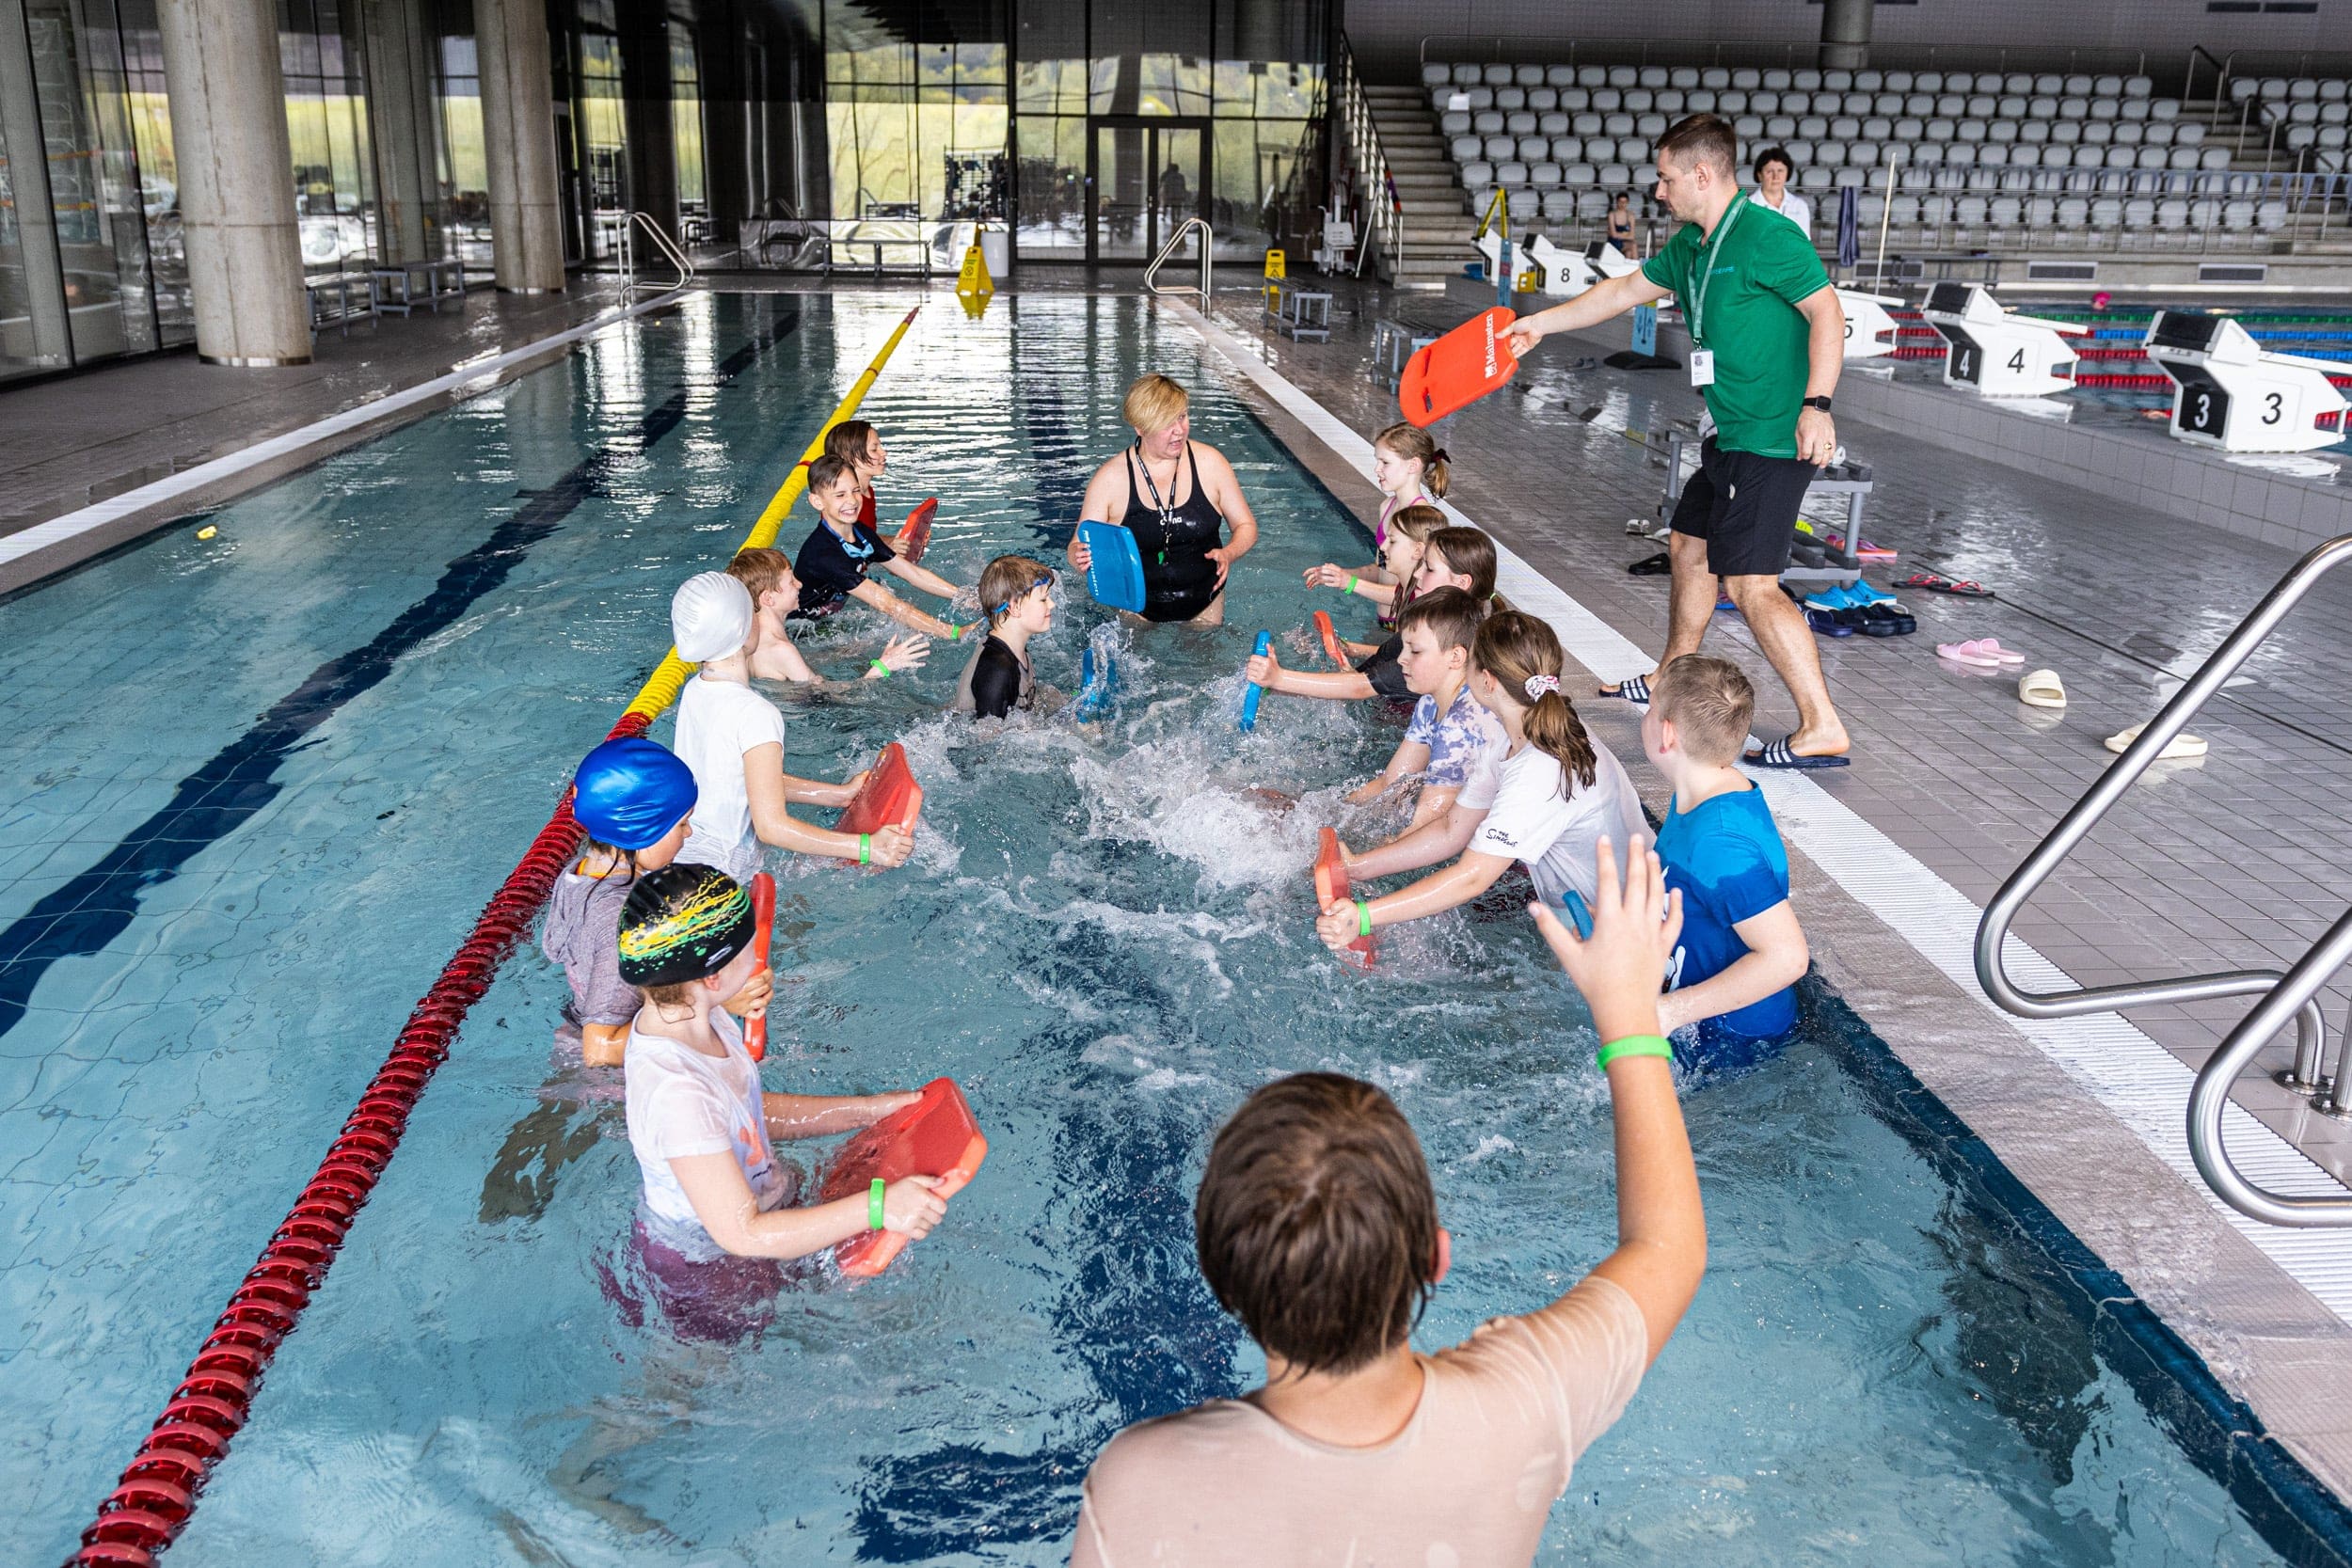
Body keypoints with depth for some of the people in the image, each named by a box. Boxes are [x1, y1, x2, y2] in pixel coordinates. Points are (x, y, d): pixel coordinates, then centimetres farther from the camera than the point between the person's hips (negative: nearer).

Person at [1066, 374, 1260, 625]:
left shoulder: (1209, 462, -7)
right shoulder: (1109, 479, -12)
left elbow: (1246, 526, 1)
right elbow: (1078, 547, -6)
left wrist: (1228, 554, -20)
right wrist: (1081, 557, -31)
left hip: (1205, 605, 2)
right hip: (1137, 610, -1)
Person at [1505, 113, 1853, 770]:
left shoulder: (1767, 238, -15)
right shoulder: (1691, 245, 14)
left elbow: (1827, 312, -20)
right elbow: (1626, 290, 25)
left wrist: (1816, 405, -29)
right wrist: (1541, 323, 27)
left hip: (1773, 439, -10)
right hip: (1731, 437, 10)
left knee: (1750, 583, -15)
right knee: (1690, 548, 21)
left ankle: (1822, 729, -13)